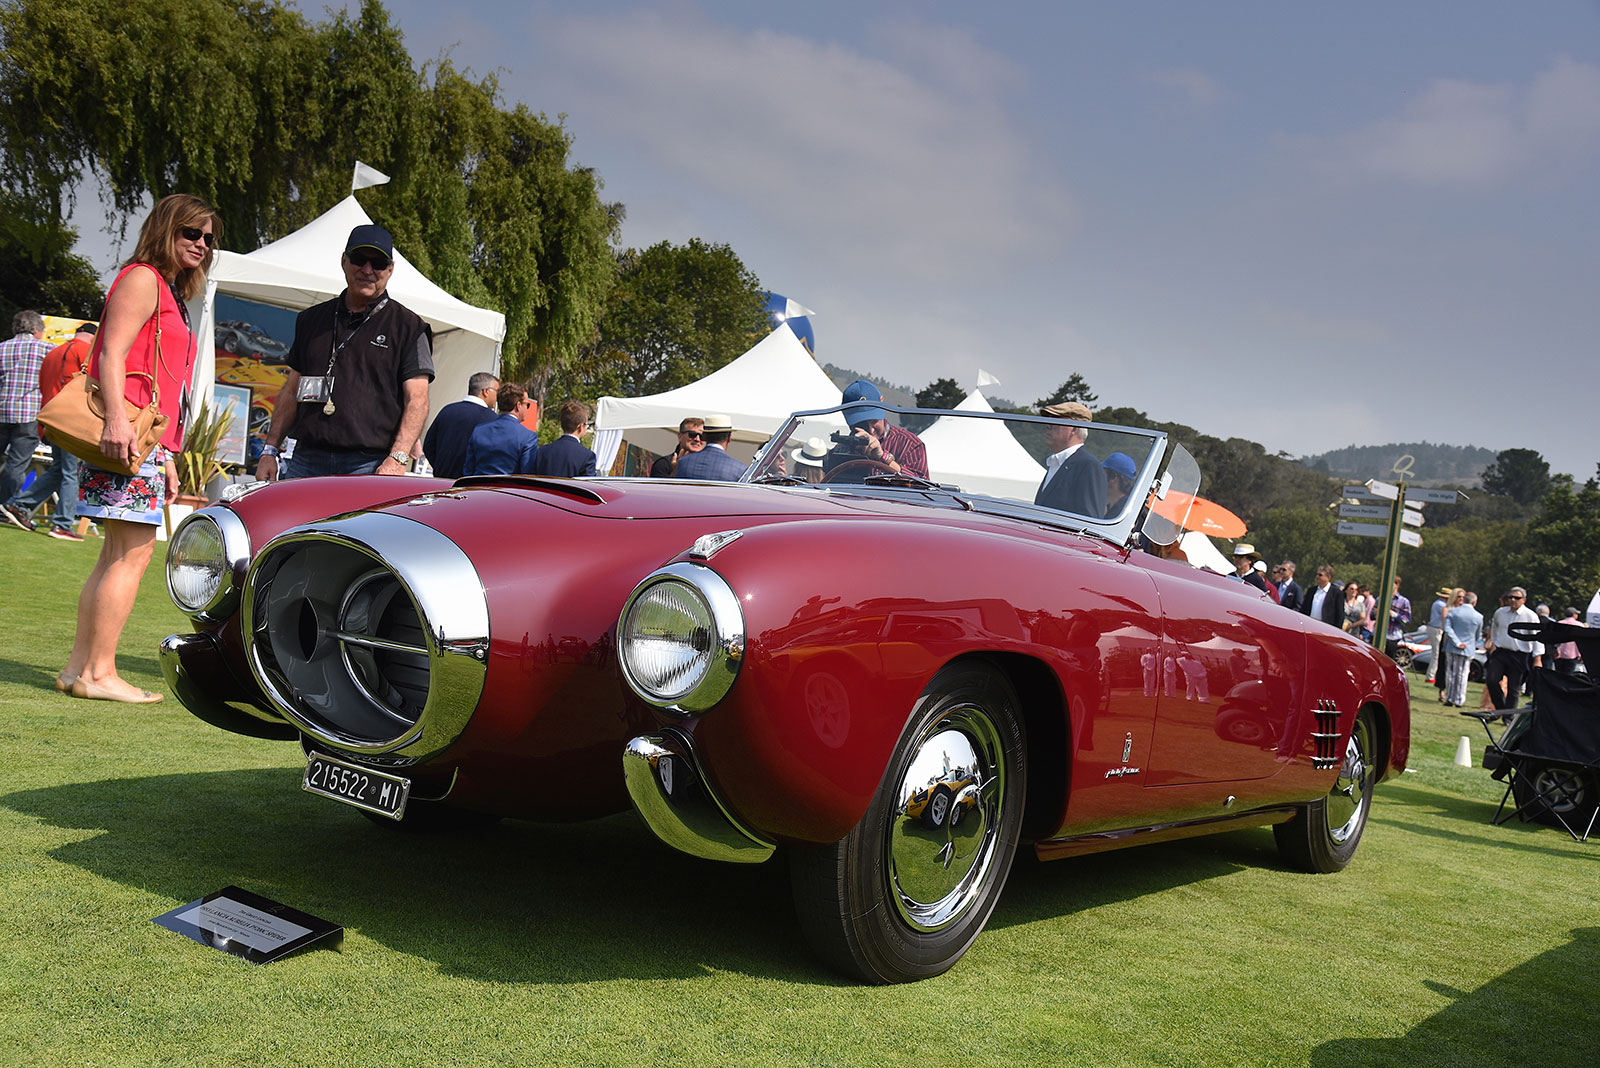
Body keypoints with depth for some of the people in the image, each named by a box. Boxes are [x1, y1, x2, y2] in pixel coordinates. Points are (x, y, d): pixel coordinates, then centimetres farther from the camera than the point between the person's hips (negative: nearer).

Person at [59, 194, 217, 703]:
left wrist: (167, 458, 24)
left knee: (117, 555, 9)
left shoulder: (171, 294, 26)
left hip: (149, 440, 10)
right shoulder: (142, 278, -3)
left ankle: (79, 666, 12)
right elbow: (112, 353, -15)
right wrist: (117, 417, -28)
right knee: (134, 552, -12)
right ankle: (98, 673, -10)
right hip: (127, 433, -10)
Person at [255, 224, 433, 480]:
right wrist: (270, 450, 13)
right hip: (306, 461, 4)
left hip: (370, 466, -4)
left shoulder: (408, 326, 5)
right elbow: (291, 392, 22)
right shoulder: (311, 319, 20)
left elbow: (417, 401, -4)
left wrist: (397, 459, -17)